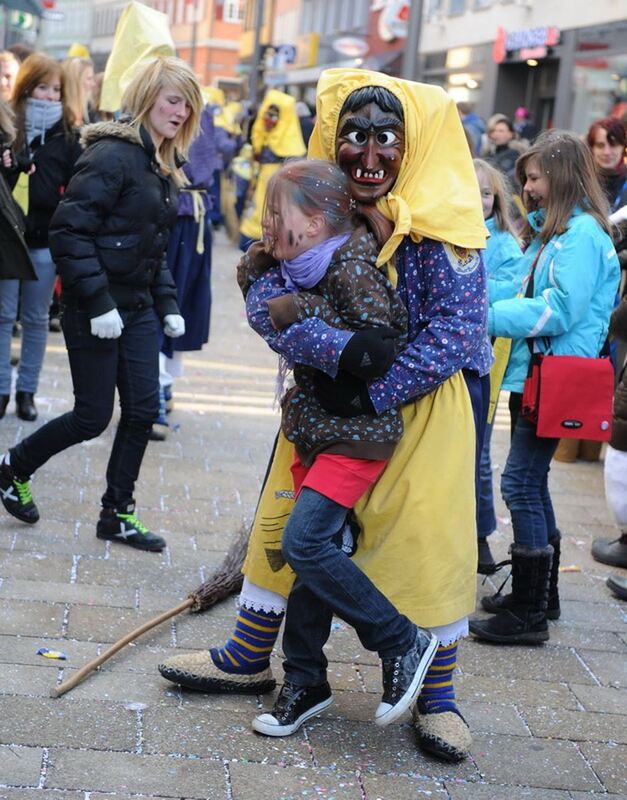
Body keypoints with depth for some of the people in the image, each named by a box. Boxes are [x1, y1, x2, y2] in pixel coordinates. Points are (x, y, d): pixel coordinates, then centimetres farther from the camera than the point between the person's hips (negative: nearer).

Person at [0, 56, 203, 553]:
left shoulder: (163, 167, 12)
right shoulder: (112, 155, -17)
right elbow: (70, 231, -22)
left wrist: (167, 305, 11)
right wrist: (98, 302, -24)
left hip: (138, 308, 8)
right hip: (95, 311, -8)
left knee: (143, 411, 4)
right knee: (93, 417, 0)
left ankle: (118, 514, 17)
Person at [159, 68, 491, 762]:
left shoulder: (439, 227, -16)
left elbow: (457, 332, -20)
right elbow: (264, 297, -16)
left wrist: (370, 396, -24)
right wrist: (343, 352, -32)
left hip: (422, 400, -4)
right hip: (328, 396, 4)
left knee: (430, 537, -4)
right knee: (288, 519, 13)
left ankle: (436, 695, 14)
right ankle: (249, 658, 32)